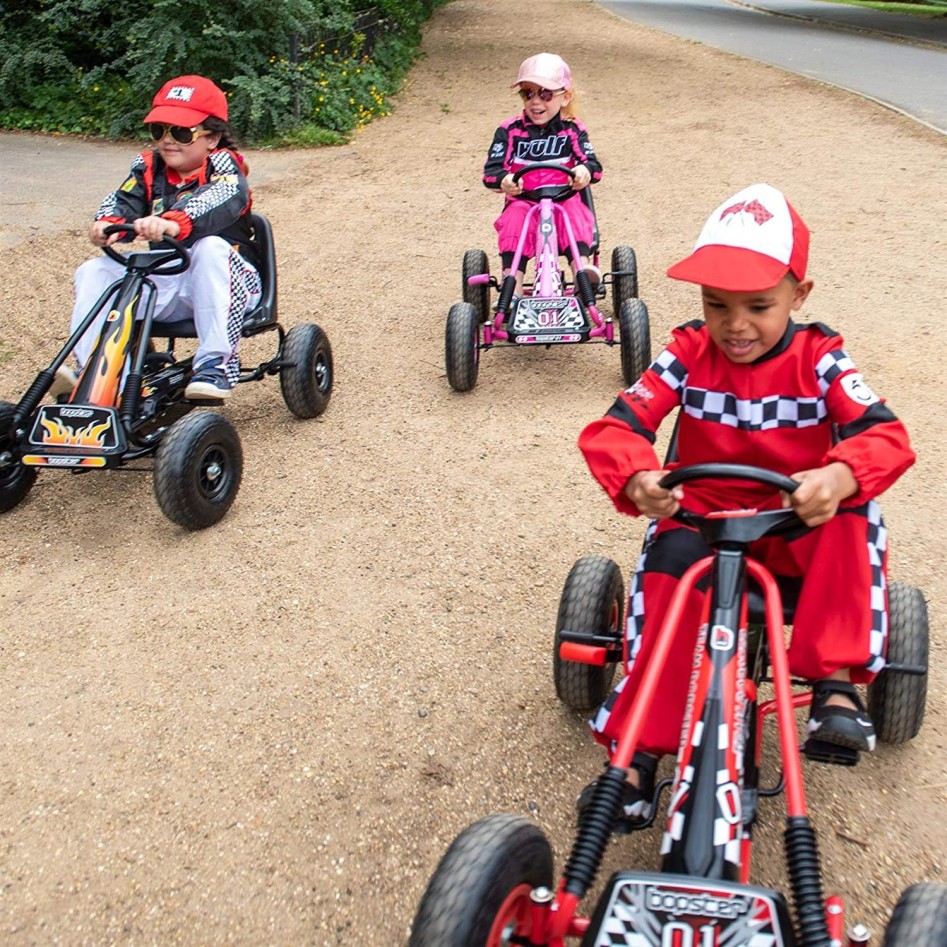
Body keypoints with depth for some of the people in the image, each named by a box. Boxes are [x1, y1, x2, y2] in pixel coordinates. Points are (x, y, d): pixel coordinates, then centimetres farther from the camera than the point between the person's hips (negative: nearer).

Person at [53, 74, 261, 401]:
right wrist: (107, 224, -31)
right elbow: (123, 201, -5)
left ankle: (216, 364, -36)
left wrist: (174, 223, -49)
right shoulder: (149, 167, 12)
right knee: (94, 271, -7)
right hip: (165, 283, 6)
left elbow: (220, 203, -29)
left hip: (225, 282, -5)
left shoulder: (223, 166, -5)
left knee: (211, 248, -36)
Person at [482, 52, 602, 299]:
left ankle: (581, 265, -45)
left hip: (565, 199, 0)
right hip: (522, 201, 0)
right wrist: (504, 181, -29)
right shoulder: (510, 130, 5)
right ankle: (512, 279, -41)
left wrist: (585, 171, -32)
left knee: (574, 210, -32)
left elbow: (592, 162, -5)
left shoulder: (572, 130, 7)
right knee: (516, 216, -32)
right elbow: (492, 168, -4)